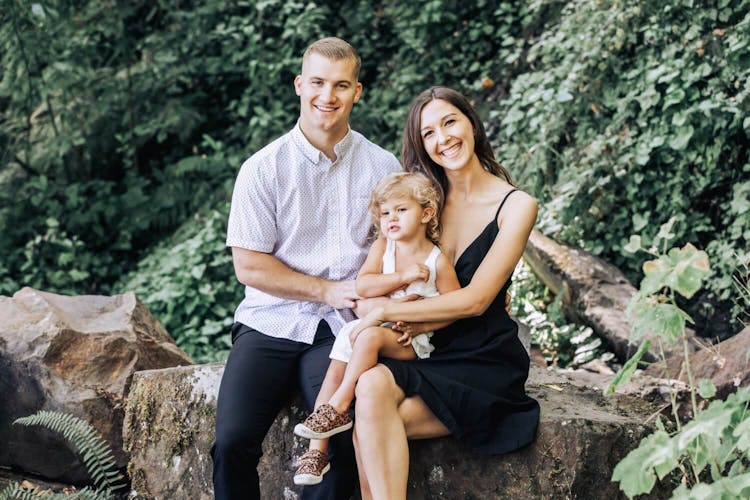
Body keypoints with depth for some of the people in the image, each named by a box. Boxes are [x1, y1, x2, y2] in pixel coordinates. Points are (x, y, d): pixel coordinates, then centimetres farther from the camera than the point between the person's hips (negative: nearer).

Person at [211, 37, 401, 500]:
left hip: (343, 328, 0)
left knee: (345, 438, -27)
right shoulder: (263, 169, 3)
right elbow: (249, 265, 0)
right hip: (271, 323, 0)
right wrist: (328, 291, -8)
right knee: (233, 441, -22)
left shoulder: (383, 167, 9)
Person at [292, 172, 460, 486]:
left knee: (370, 335, -33)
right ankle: (317, 449, -12)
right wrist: (403, 277, -19)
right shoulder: (382, 247, 5)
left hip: (413, 341, -4)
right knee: (335, 371, -13)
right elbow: (362, 286, -9)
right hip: (372, 322, 5)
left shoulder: (437, 262, -4)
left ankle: (338, 407, -26)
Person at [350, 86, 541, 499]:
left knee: (368, 427, -28)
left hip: (485, 364, -4)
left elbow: (475, 299, -11)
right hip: (427, 354, 4)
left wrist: (385, 311, -14)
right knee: (371, 385, -32)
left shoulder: (515, 205, -2)